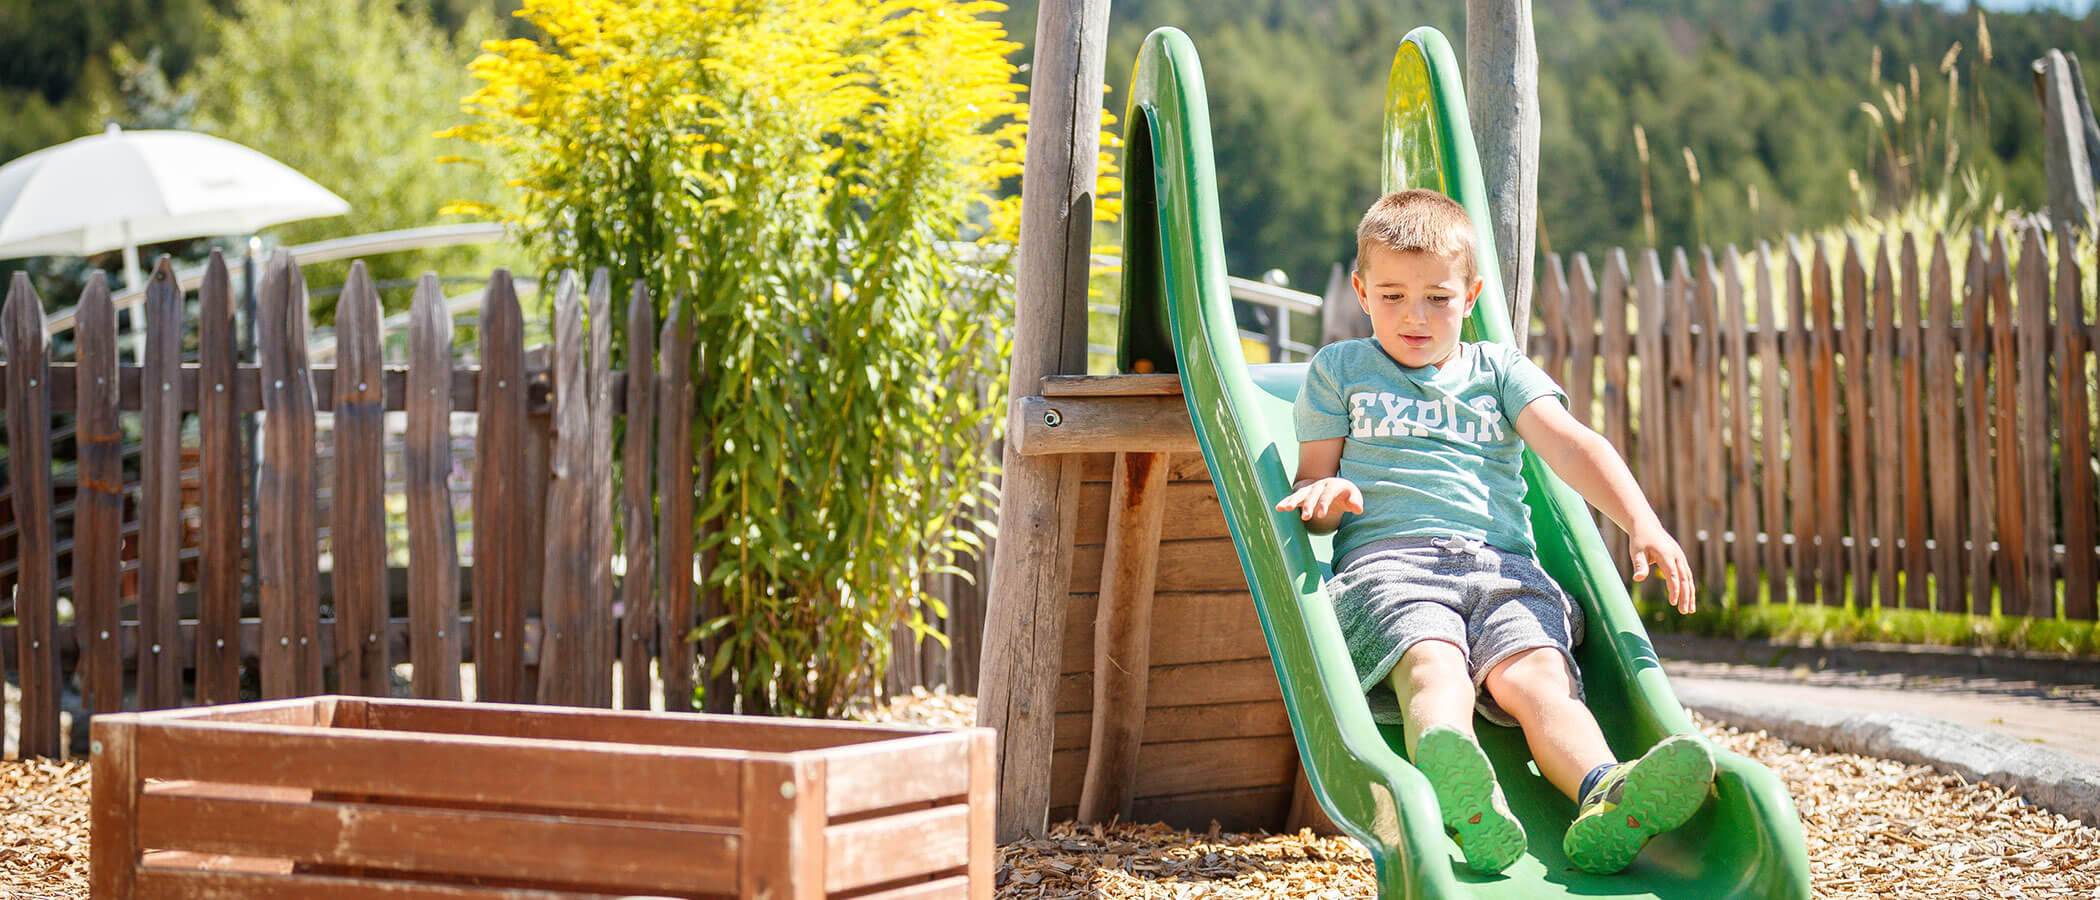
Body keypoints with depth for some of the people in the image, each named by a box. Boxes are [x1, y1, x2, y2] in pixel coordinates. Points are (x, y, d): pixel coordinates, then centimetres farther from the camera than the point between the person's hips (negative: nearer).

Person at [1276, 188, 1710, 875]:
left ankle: (1604, 798, -60)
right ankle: (1457, 797, -68)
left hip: (1501, 562, 2)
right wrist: (1324, 495, -7)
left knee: (1533, 675, -30)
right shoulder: (1339, 370, 25)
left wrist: (1643, 525, -7)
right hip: (1387, 557, -2)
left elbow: (1572, 446, 11)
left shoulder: (1499, 370, 26)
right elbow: (1311, 479, 21)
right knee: (1433, 666, -37)